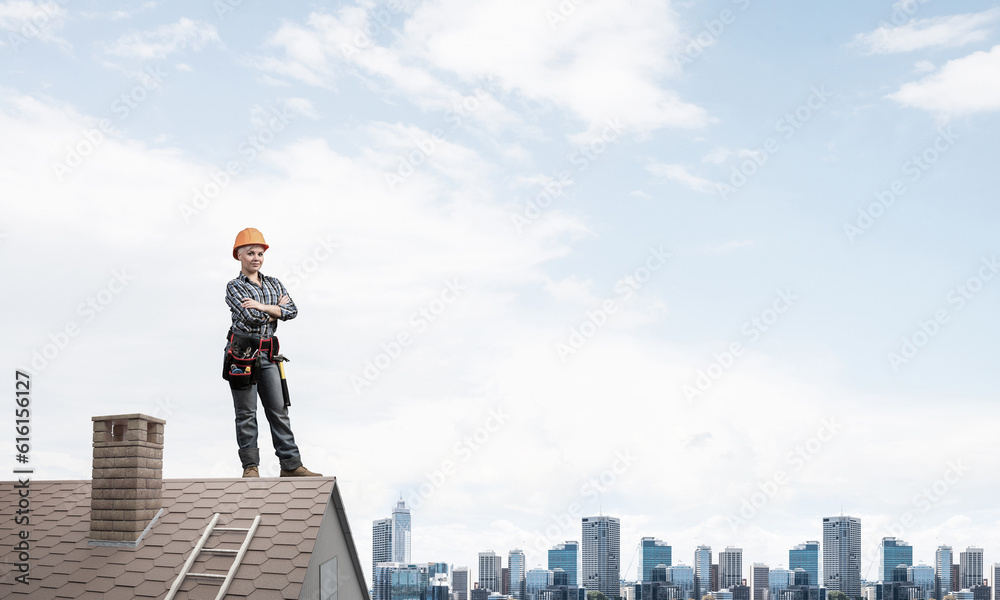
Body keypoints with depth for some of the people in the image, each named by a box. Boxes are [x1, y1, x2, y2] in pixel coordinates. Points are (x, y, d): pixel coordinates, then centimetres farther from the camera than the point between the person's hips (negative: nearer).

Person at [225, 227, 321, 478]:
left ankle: (290, 464, 0)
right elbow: (250, 317, -14)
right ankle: (250, 466, 0)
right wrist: (276, 309, -1)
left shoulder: (274, 284, 16)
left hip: (267, 353, 4)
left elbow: (292, 311, 0)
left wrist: (262, 306, -10)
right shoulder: (233, 287, 2)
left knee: (279, 409, 1)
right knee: (246, 412, -3)